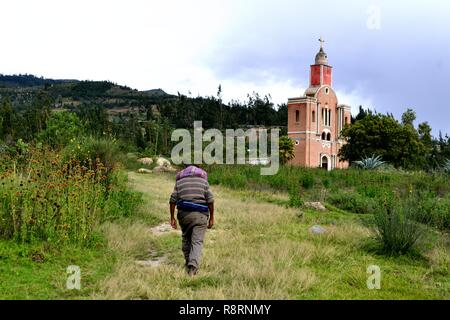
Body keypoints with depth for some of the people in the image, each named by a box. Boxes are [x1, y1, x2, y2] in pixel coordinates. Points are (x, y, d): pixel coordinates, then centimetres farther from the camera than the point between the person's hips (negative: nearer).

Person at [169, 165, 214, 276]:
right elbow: (210, 200, 0)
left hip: (184, 214, 2)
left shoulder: (179, 181, 13)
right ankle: (193, 265, -18)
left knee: (186, 239, 20)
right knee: (197, 241, -2)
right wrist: (211, 217, 5)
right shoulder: (204, 180, 10)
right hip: (200, 214, -2)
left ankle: (188, 263, 26)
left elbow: (173, 200, 3)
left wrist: (172, 217, 7)